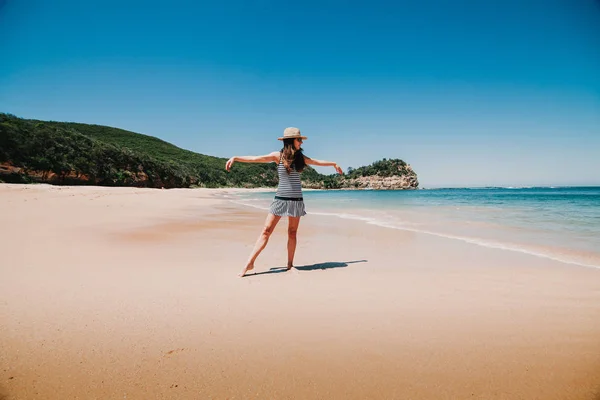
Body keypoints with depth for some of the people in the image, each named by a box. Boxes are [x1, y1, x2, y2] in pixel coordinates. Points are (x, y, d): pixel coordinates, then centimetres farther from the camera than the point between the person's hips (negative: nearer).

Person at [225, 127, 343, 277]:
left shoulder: (300, 157, 9)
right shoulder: (278, 155, -3)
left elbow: (317, 162, 24)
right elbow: (255, 158, -9)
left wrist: (333, 163, 35)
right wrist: (235, 157, -18)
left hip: (296, 199, 4)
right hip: (281, 198, -3)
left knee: (292, 232, 7)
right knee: (266, 230, -6)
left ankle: (290, 265, 16)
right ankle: (249, 263, -3)